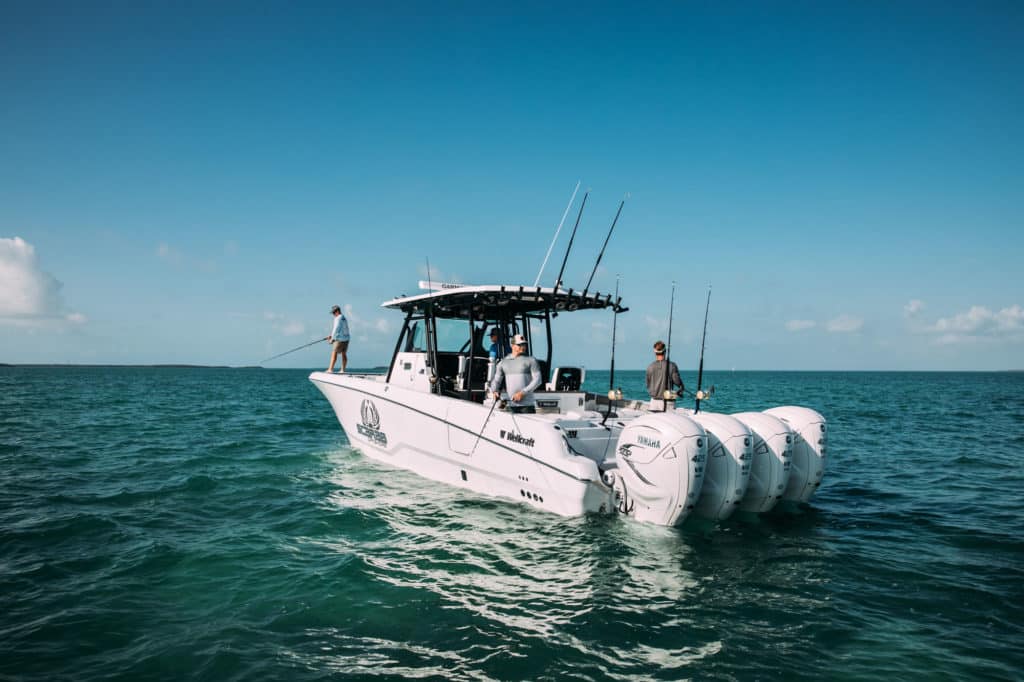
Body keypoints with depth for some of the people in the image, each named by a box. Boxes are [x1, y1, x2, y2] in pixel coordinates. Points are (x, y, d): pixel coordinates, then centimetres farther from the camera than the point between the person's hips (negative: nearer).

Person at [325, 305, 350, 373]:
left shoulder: (338, 318, -12)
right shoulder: (344, 318, 17)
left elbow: (336, 329, -16)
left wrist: (332, 339, -8)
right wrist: (331, 336, 19)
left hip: (340, 339, -9)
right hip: (346, 338, 9)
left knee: (334, 353, -6)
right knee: (344, 354, 7)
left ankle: (330, 369, -8)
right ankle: (343, 370, 7)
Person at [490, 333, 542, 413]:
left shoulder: (531, 360, 3)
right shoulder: (503, 363, 14)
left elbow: (538, 380, -4)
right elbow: (496, 380, 12)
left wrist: (523, 393, -14)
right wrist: (495, 391, -10)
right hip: (510, 405, 3)